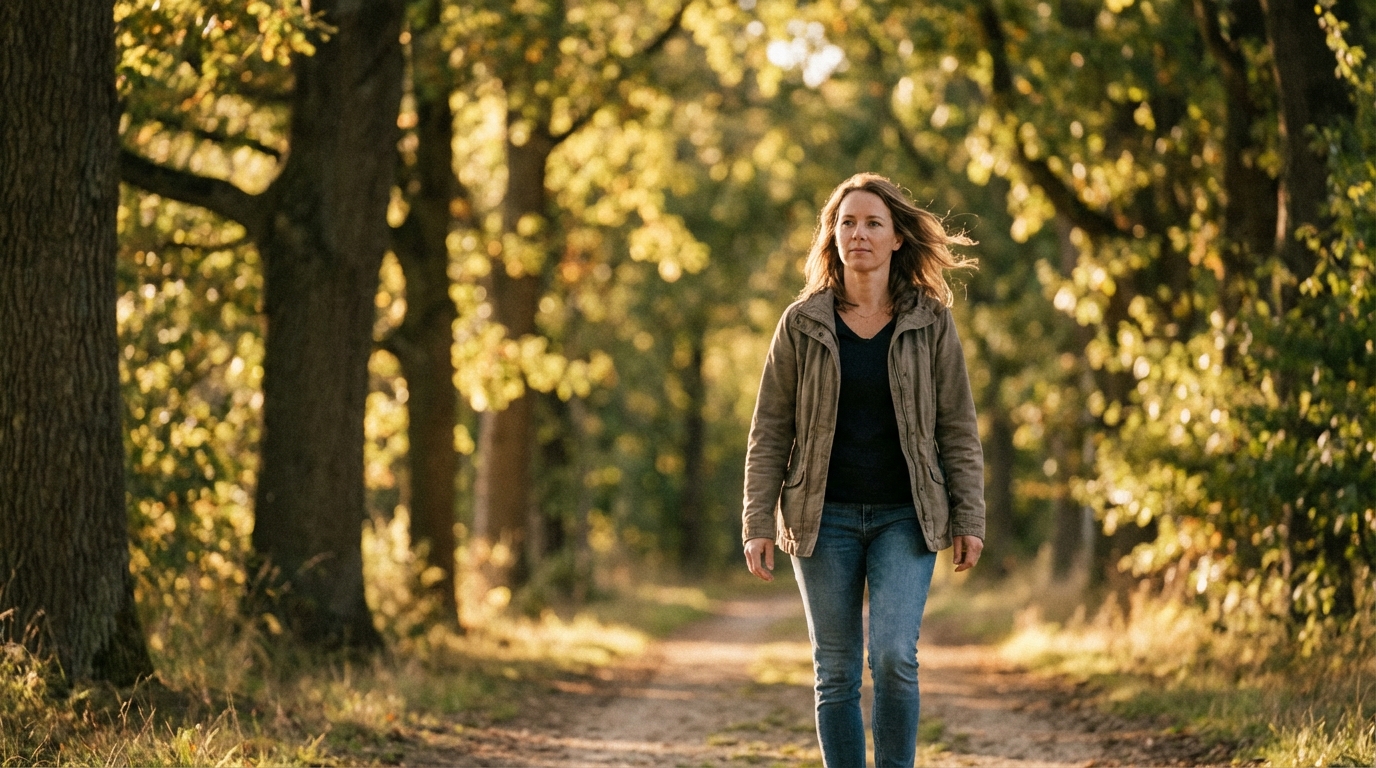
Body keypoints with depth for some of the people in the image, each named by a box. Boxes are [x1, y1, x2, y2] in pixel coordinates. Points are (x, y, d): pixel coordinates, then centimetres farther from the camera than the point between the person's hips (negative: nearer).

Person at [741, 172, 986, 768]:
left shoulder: (931, 323, 2)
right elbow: (770, 432, 3)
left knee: (894, 657, -15)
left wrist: (969, 520, -2)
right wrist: (758, 524, -3)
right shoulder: (801, 324, 2)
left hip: (905, 517, -1)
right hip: (825, 518, 1)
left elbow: (958, 429, 4)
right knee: (836, 674, 3)